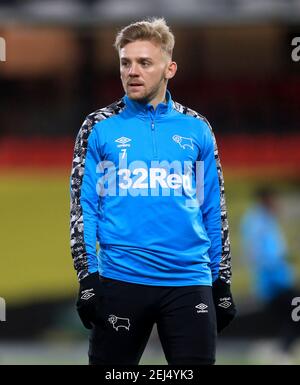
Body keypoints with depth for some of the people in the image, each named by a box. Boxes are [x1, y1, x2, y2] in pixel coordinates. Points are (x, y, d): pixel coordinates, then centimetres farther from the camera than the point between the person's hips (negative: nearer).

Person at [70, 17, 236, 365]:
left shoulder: (196, 129, 8)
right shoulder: (100, 128, 3)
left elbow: (214, 210, 12)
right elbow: (83, 206, 1)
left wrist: (222, 284, 9)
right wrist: (88, 278, -7)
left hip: (190, 282, 1)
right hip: (121, 281, -1)